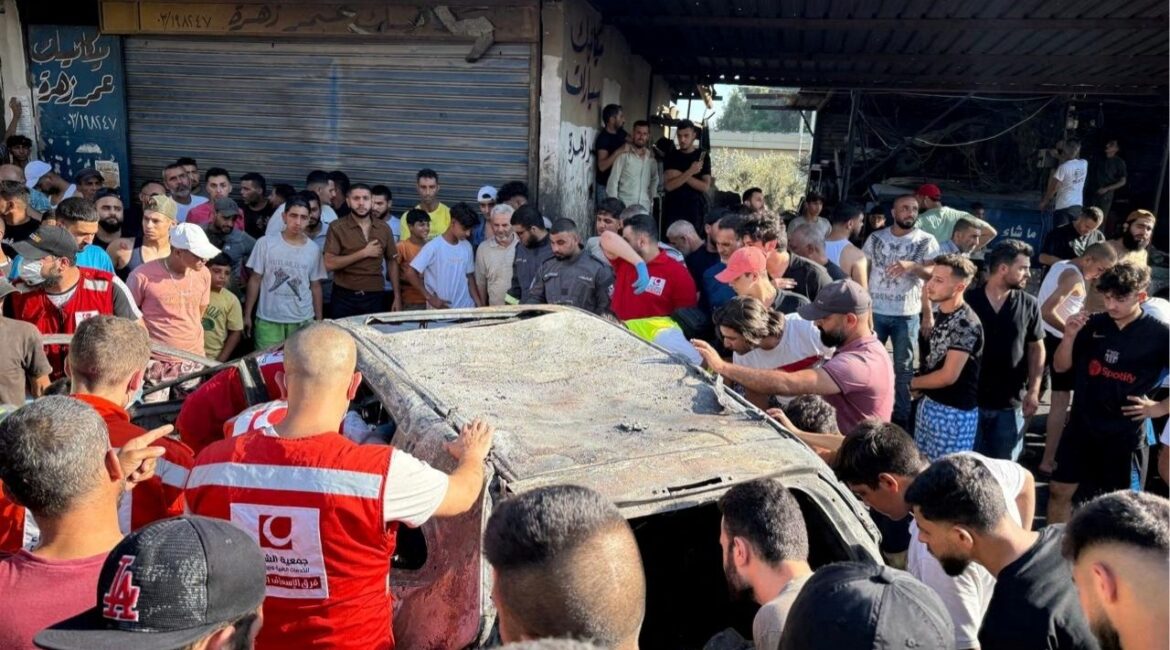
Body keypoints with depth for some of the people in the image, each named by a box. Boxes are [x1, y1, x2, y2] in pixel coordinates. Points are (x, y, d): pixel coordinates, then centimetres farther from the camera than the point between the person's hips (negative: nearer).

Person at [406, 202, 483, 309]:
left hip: (466, 309, 5)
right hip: (440, 313, -5)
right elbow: (410, 274, -13)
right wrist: (430, 298, -13)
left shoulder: (467, 247, 6)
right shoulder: (433, 247, -11)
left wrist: (479, 305, 6)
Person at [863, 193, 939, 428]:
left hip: (907, 314, -1)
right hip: (875, 311, 1)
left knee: (904, 367, 8)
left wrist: (912, 266, -28)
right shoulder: (876, 238, 4)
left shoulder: (926, 241, -1)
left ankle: (901, 416, 17)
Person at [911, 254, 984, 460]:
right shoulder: (939, 310, 3)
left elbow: (948, 376, -21)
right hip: (929, 402, 8)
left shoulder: (966, 324, -22)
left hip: (954, 412, -8)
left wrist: (911, 383, -8)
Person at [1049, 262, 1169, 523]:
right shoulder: (1093, 324, -2)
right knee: (1060, 490, 10)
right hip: (1081, 425, 3)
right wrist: (1070, 335, -12)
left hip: (1126, 432, -3)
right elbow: (1060, 367, 2)